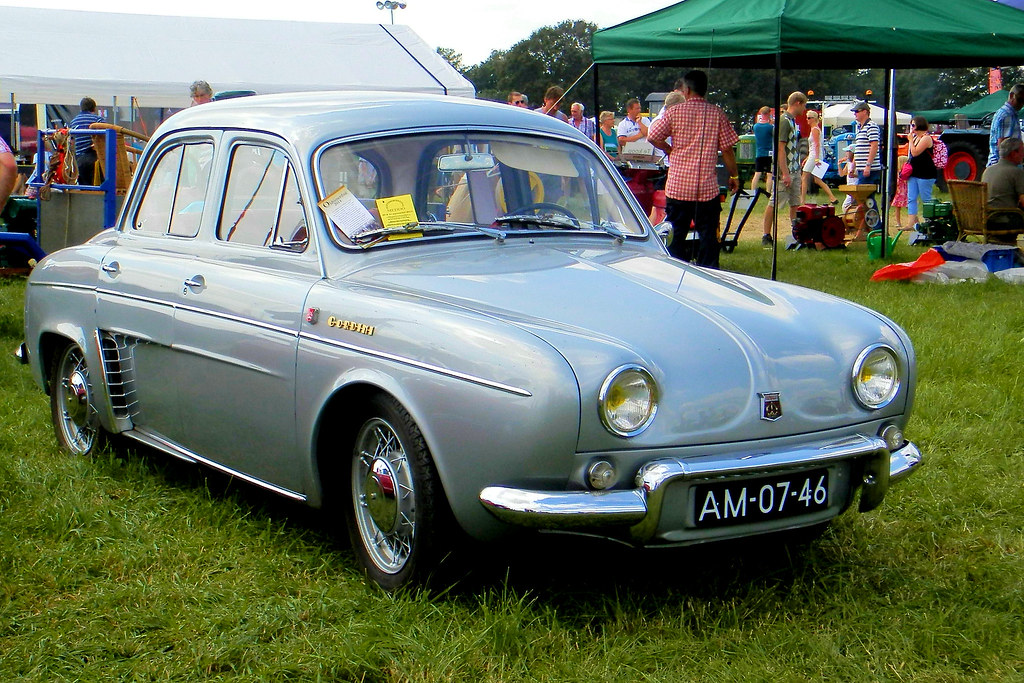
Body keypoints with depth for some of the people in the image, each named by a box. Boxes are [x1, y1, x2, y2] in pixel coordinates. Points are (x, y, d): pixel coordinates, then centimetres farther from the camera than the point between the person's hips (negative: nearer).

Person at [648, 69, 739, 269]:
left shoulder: (675, 111, -1)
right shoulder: (717, 114, 1)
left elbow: (653, 137, -2)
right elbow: (727, 149, 1)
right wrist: (734, 176, 12)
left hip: (678, 184, 0)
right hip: (708, 186, 0)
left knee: (676, 233, 8)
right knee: (708, 234, 5)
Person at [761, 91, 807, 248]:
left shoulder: (792, 121, 15)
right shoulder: (784, 121, -15)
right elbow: (780, 148, -20)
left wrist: (797, 168, 17)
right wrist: (785, 173, -23)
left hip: (795, 170, 9)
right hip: (784, 171, -9)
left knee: (795, 204, 10)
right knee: (774, 204, -3)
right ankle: (766, 237, 1)